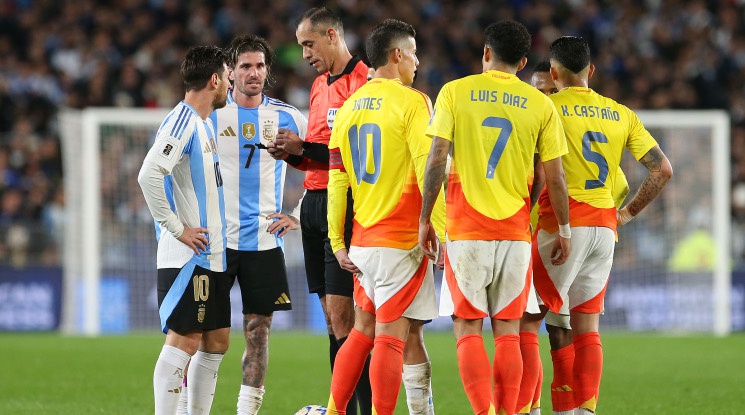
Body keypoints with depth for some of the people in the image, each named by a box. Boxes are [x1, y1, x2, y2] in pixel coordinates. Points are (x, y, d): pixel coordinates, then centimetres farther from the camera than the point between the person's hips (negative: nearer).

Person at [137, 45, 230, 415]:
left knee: (216, 340, 10)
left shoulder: (203, 123, 17)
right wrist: (176, 228, -21)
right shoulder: (182, 121, -13)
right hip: (187, 257, -10)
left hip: (211, 255, 10)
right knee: (184, 340, -11)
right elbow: (148, 175, -26)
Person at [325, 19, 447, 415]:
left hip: (362, 241, 6)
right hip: (402, 242, -6)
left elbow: (336, 180, 10)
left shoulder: (349, 107, 10)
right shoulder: (411, 102, -8)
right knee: (391, 336, -5)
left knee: (363, 330, 17)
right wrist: (439, 232, -15)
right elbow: (427, 170, -15)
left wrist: (337, 242, 13)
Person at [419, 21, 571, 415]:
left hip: (466, 232, -2)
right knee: (508, 331, 6)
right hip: (516, 232, 2)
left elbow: (436, 159, -6)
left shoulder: (455, 92, 0)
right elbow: (554, 178, 3)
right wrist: (564, 229, 15)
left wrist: (424, 220, 1)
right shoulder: (541, 105, 4)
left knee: (467, 328, 1)